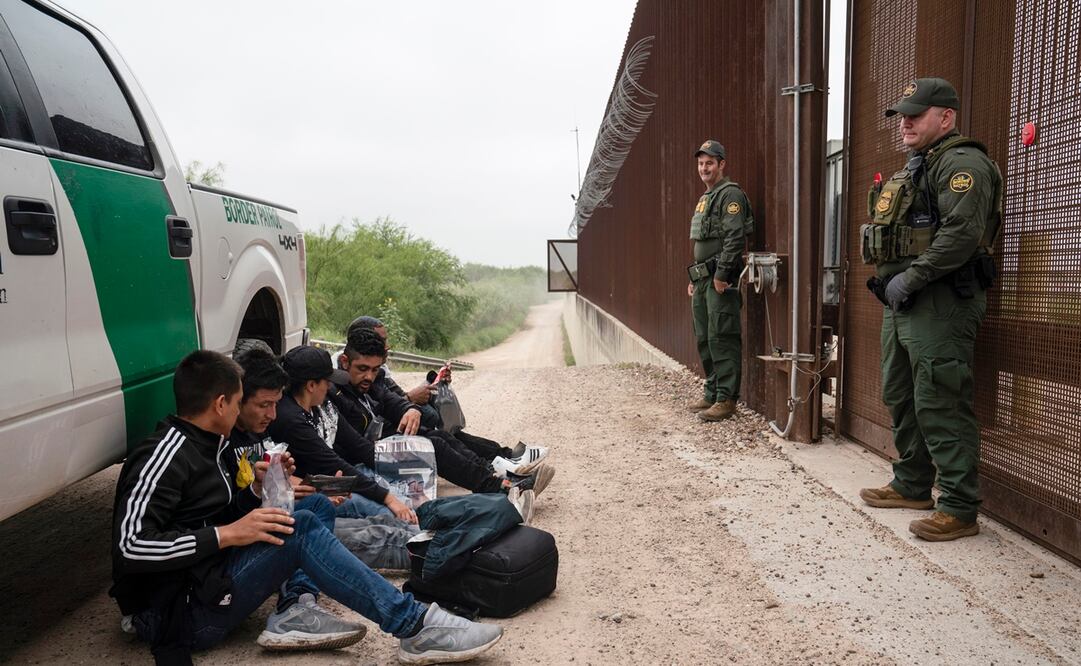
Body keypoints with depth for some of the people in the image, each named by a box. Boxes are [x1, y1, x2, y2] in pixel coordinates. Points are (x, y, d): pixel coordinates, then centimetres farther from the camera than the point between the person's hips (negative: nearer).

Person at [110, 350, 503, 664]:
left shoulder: (198, 448, 14)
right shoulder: (166, 454, -16)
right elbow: (131, 546, -26)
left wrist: (256, 488, 3)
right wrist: (226, 535, -24)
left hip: (208, 579, 9)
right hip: (179, 613, -9)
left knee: (319, 505, 8)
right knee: (301, 529, -26)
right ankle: (416, 627, -26)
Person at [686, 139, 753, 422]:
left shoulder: (730, 194, -8)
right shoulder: (705, 198, 22)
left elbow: (734, 238, -18)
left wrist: (721, 275, -21)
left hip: (721, 281, -10)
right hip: (703, 280, 10)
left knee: (722, 339, -10)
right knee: (704, 339, 12)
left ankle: (727, 399, -6)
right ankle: (712, 393, 21)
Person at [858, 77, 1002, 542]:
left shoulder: (961, 163, -10)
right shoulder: (915, 169, 22)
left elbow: (962, 233, -23)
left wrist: (910, 279, -20)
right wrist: (888, 280, 13)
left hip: (940, 302, -10)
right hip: (903, 301, 11)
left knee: (940, 406, -9)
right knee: (900, 398, 16)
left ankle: (960, 510, 0)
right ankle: (912, 486, 29)